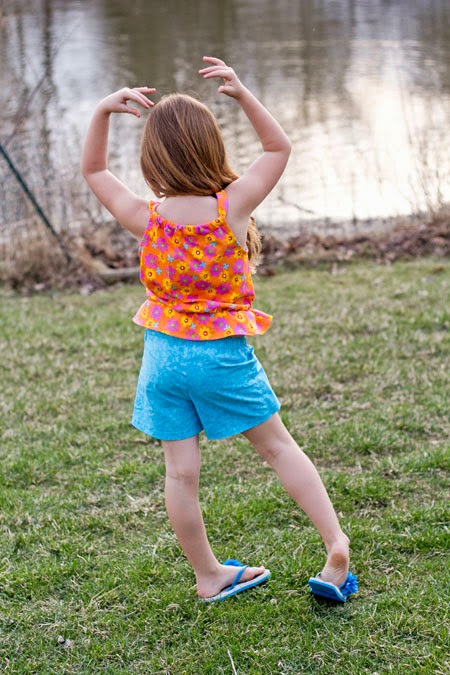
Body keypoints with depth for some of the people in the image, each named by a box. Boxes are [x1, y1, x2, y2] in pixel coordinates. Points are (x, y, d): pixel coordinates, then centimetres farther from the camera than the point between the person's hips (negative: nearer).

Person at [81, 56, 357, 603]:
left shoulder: (144, 219, -10)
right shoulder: (232, 207, -15)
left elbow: (93, 170, 7)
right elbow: (278, 148, 1)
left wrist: (103, 111, -1)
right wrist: (242, 95, -9)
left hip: (163, 354, 2)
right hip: (224, 354, -2)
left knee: (180, 471, 9)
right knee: (277, 445, 13)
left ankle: (208, 577, 21)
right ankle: (336, 544, 10)